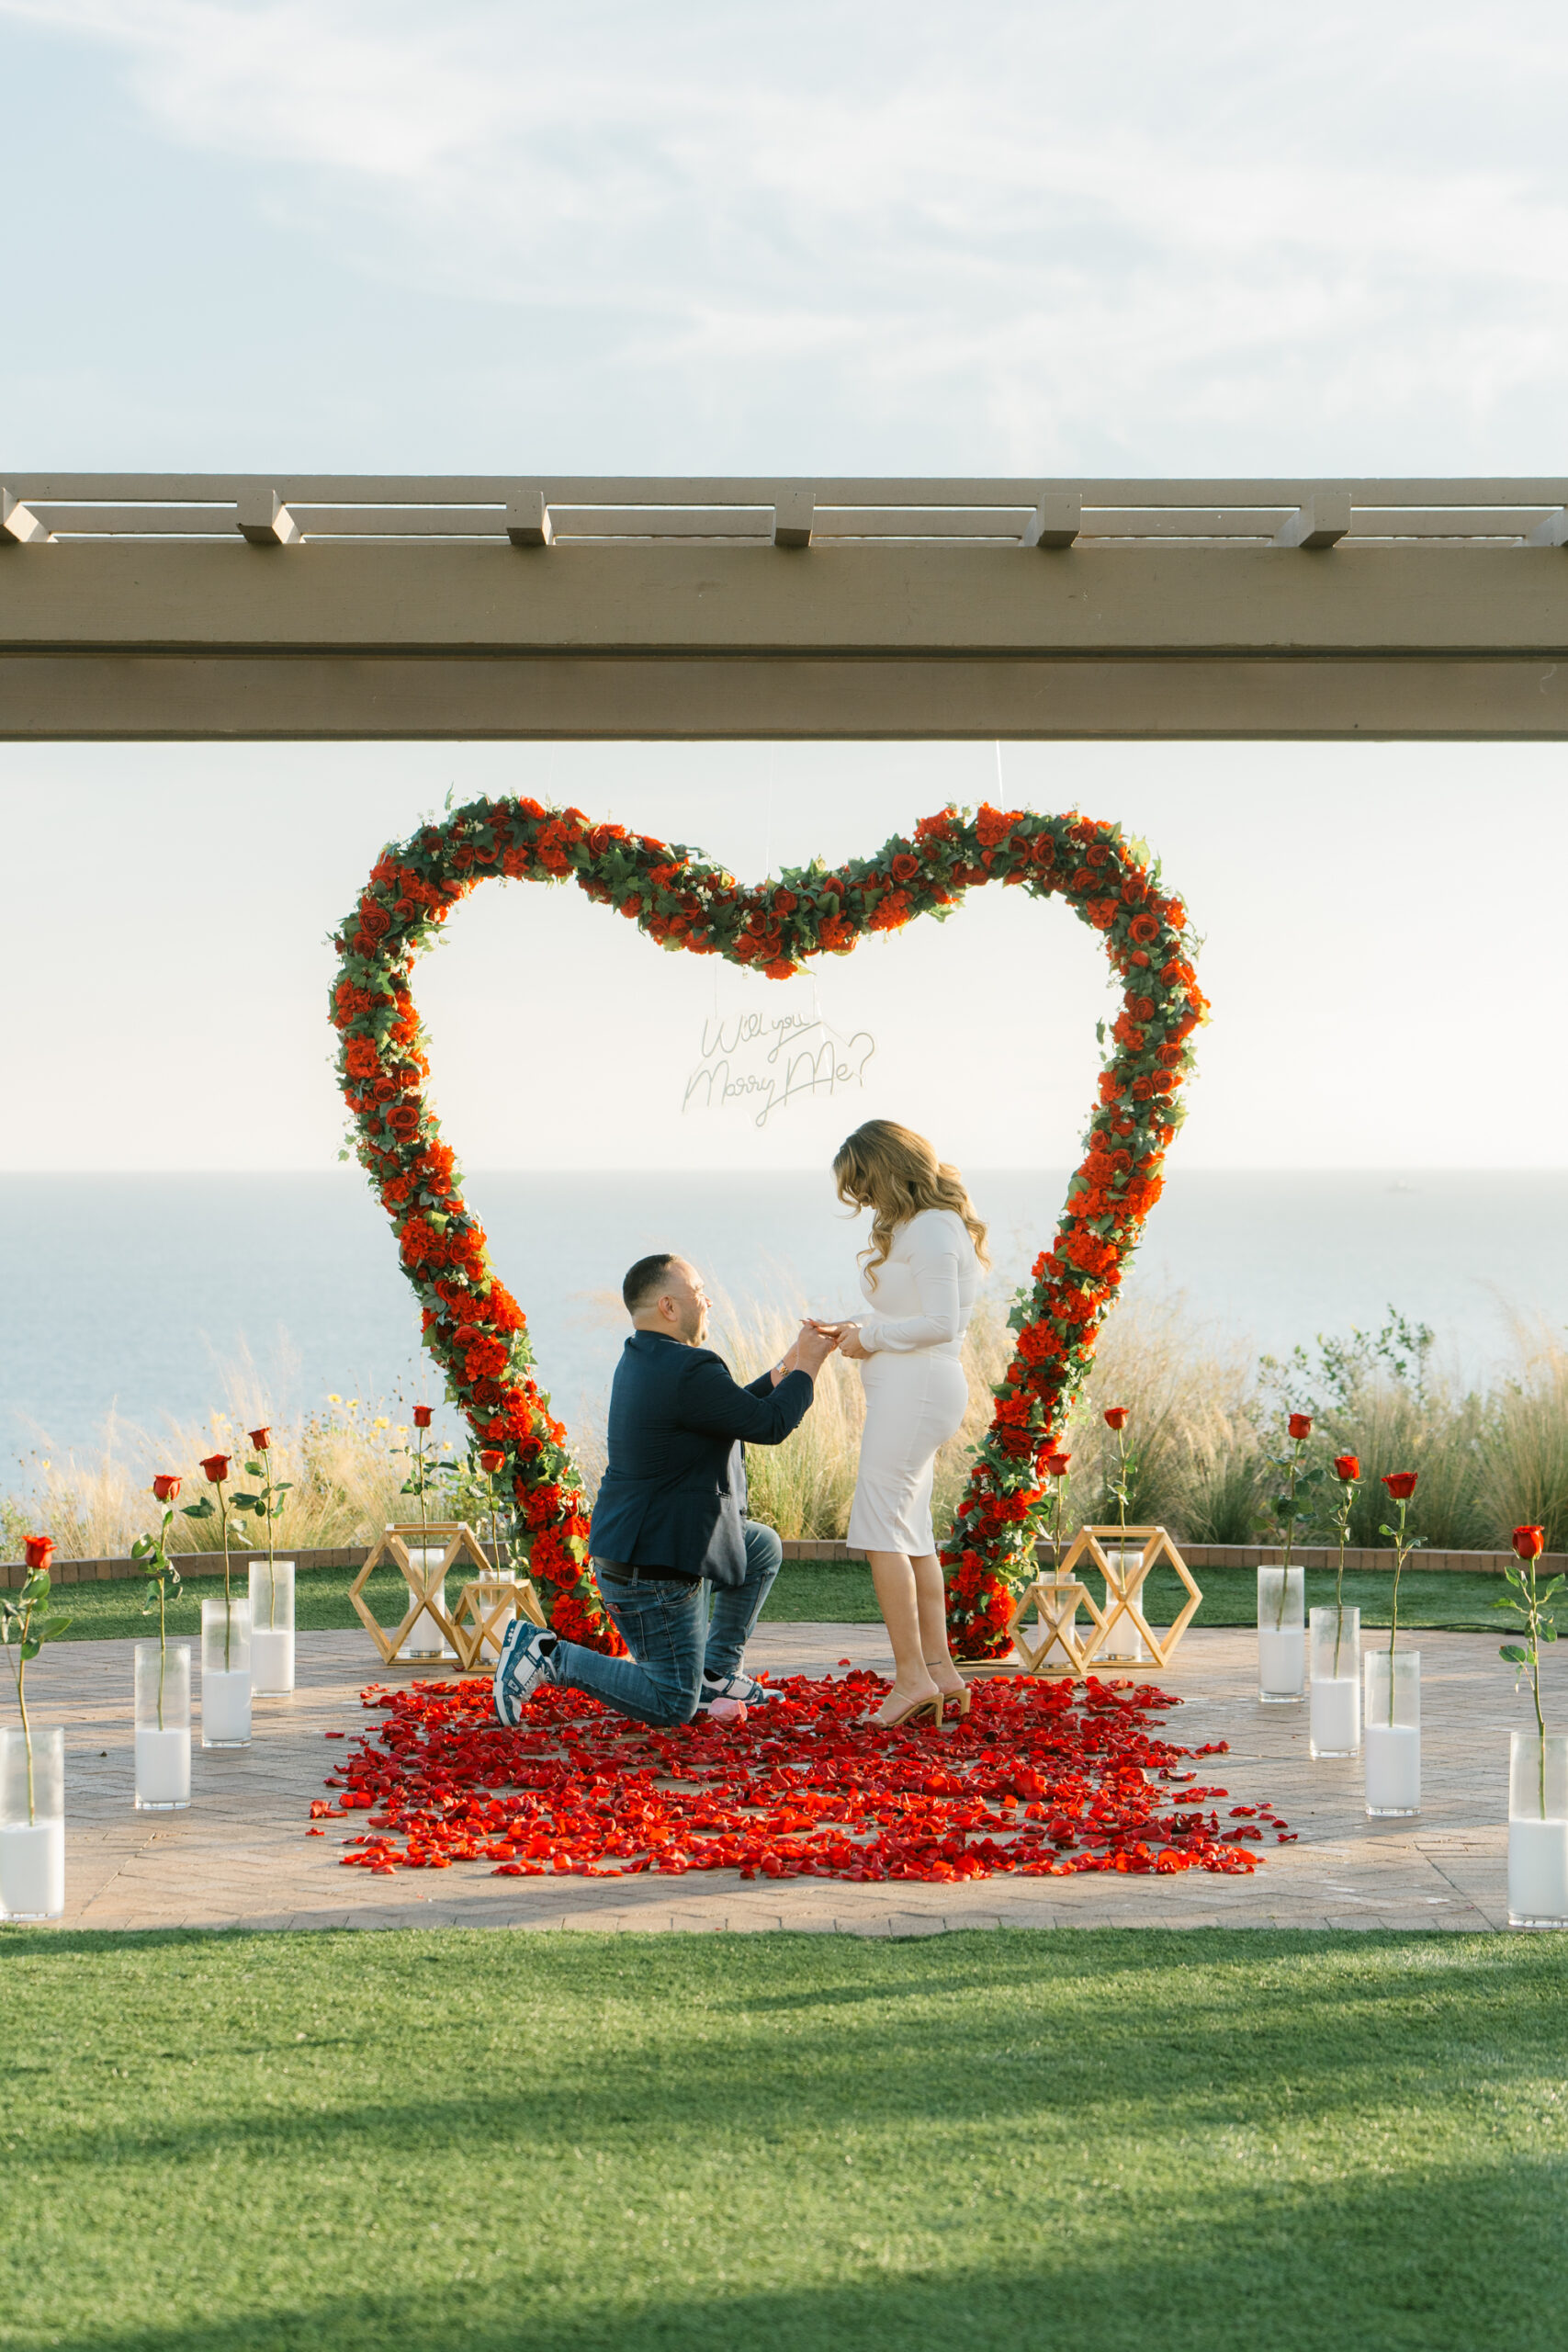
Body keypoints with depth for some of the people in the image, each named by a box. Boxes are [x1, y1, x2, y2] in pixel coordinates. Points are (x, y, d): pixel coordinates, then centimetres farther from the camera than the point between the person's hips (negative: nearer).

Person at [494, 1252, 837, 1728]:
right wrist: (806, 1368, -1)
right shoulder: (689, 1371, -24)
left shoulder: (641, 1360, 8)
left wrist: (788, 1368, 13)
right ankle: (546, 1654, -3)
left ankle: (718, 1672, 28)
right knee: (673, 1706, -1)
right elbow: (770, 1425, -16)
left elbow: (735, 1409, 18)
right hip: (651, 1571, -10)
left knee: (764, 1548, 24)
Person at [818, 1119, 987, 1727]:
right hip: (906, 1389, 11)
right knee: (911, 1533, 12)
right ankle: (939, 1669, 15)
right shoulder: (914, 1226, 17)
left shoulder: (930, 1230, -14)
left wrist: (872, 1337, -10)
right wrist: (857, 1333, 10)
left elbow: (940, 1322, -21)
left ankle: (911, 1676, -11)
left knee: (879, 1528, -11)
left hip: (917, 1387, -11)